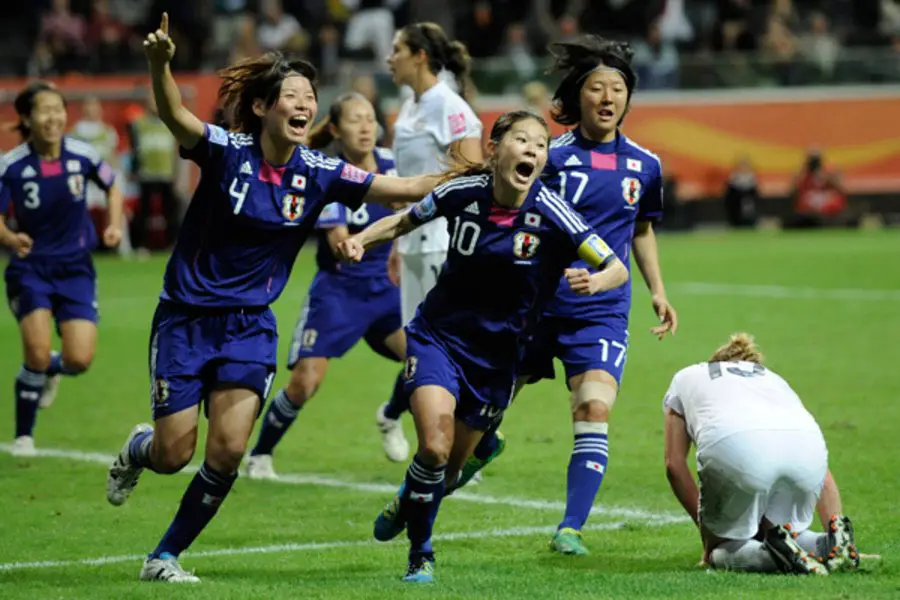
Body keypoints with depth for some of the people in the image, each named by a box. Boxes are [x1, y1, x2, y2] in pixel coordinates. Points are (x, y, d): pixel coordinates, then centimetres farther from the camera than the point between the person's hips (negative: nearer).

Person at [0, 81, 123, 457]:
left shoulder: (83, 156, -8)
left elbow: (111, 187, 12)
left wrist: (114, 225, -4)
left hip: (75, 268, 2)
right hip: (30, 268, -2)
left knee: (79, 360, -11)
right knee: (37, 353, -17)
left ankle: (49, 370, 29)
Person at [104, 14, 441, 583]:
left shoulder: (319, 173, -4)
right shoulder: (227, 151, -15)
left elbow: (408, 189, -3)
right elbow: (174, 116, -34)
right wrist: (160, 65, -54)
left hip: (250, 327, 3)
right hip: (186, 317, -3)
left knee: (228, 452, -10)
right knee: (173, 455, 0)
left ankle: (166, 556, 10)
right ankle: (137, 449, 39)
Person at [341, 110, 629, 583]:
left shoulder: (551, 215, -19)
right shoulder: (462, 192, -13)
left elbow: (617, 268, -16)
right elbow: (406, 220, 6)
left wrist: (596, 280, -39)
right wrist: (360, 239, -12)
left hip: (497, 354, 1)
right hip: (438, 335, -1)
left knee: (449, 467, 12)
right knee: (434, 446, -21)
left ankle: (407, 503, 48)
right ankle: (420, 554, 2)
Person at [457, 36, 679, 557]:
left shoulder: (645, 165, 5)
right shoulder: (551, 156, -7)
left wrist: (658, 291, 15)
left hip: (603, 313, 1)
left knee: (595, 410, -19)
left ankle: (571, 528, -15)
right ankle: (482, 448, 46)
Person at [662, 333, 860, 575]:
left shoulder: (685, 378, 38)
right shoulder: (773, 378, 42)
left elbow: (674, 464, 28)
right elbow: (824, 473, 34)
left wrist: (708, 532, 33)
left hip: (734, 445, -3)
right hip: (805, 444, 3)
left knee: (721, 550, 14)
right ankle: (831, 544, -5)